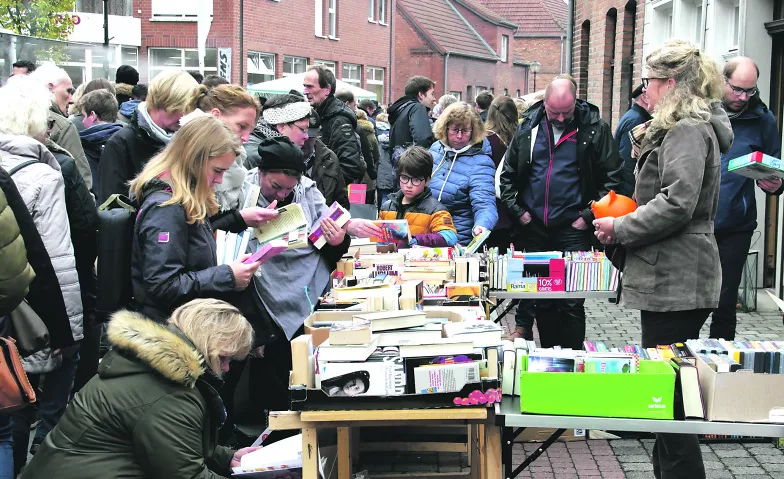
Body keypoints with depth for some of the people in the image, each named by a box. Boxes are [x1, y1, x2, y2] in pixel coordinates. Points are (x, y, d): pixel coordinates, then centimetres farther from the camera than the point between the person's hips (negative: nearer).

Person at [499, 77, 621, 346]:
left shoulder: (595, 129, -4)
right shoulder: (528, 127, 5)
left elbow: (610, 178, -4)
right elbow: (507, 174, 11)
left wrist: (589, 215, -9)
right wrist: (517, 211, 2)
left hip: (573, 228, -3)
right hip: (533, 227, 4)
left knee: (571, 302, -2)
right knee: (538, 298, 10)